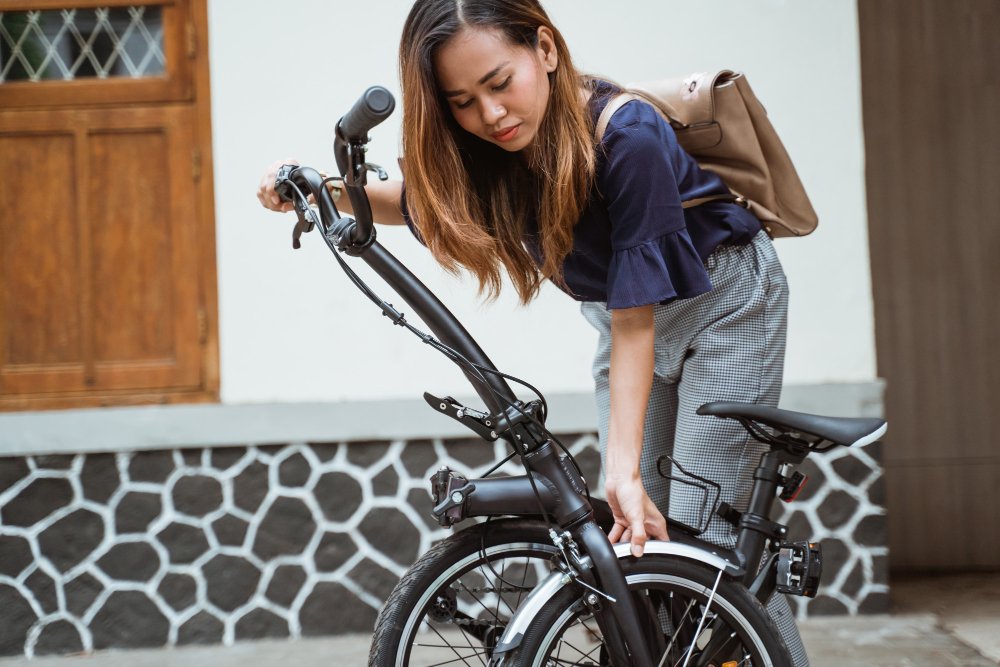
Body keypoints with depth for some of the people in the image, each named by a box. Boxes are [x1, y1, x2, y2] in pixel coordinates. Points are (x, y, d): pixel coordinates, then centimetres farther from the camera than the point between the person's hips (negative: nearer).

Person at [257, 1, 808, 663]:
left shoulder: (627, 137, -34)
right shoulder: (490, 149, -16)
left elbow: (634, 317, -33)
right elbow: (424, 202, 5)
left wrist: (622, 469, -36)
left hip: (723, 301, -6)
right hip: (629, 311, 6)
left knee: (703, 535, -11)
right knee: (636, 541, 1)